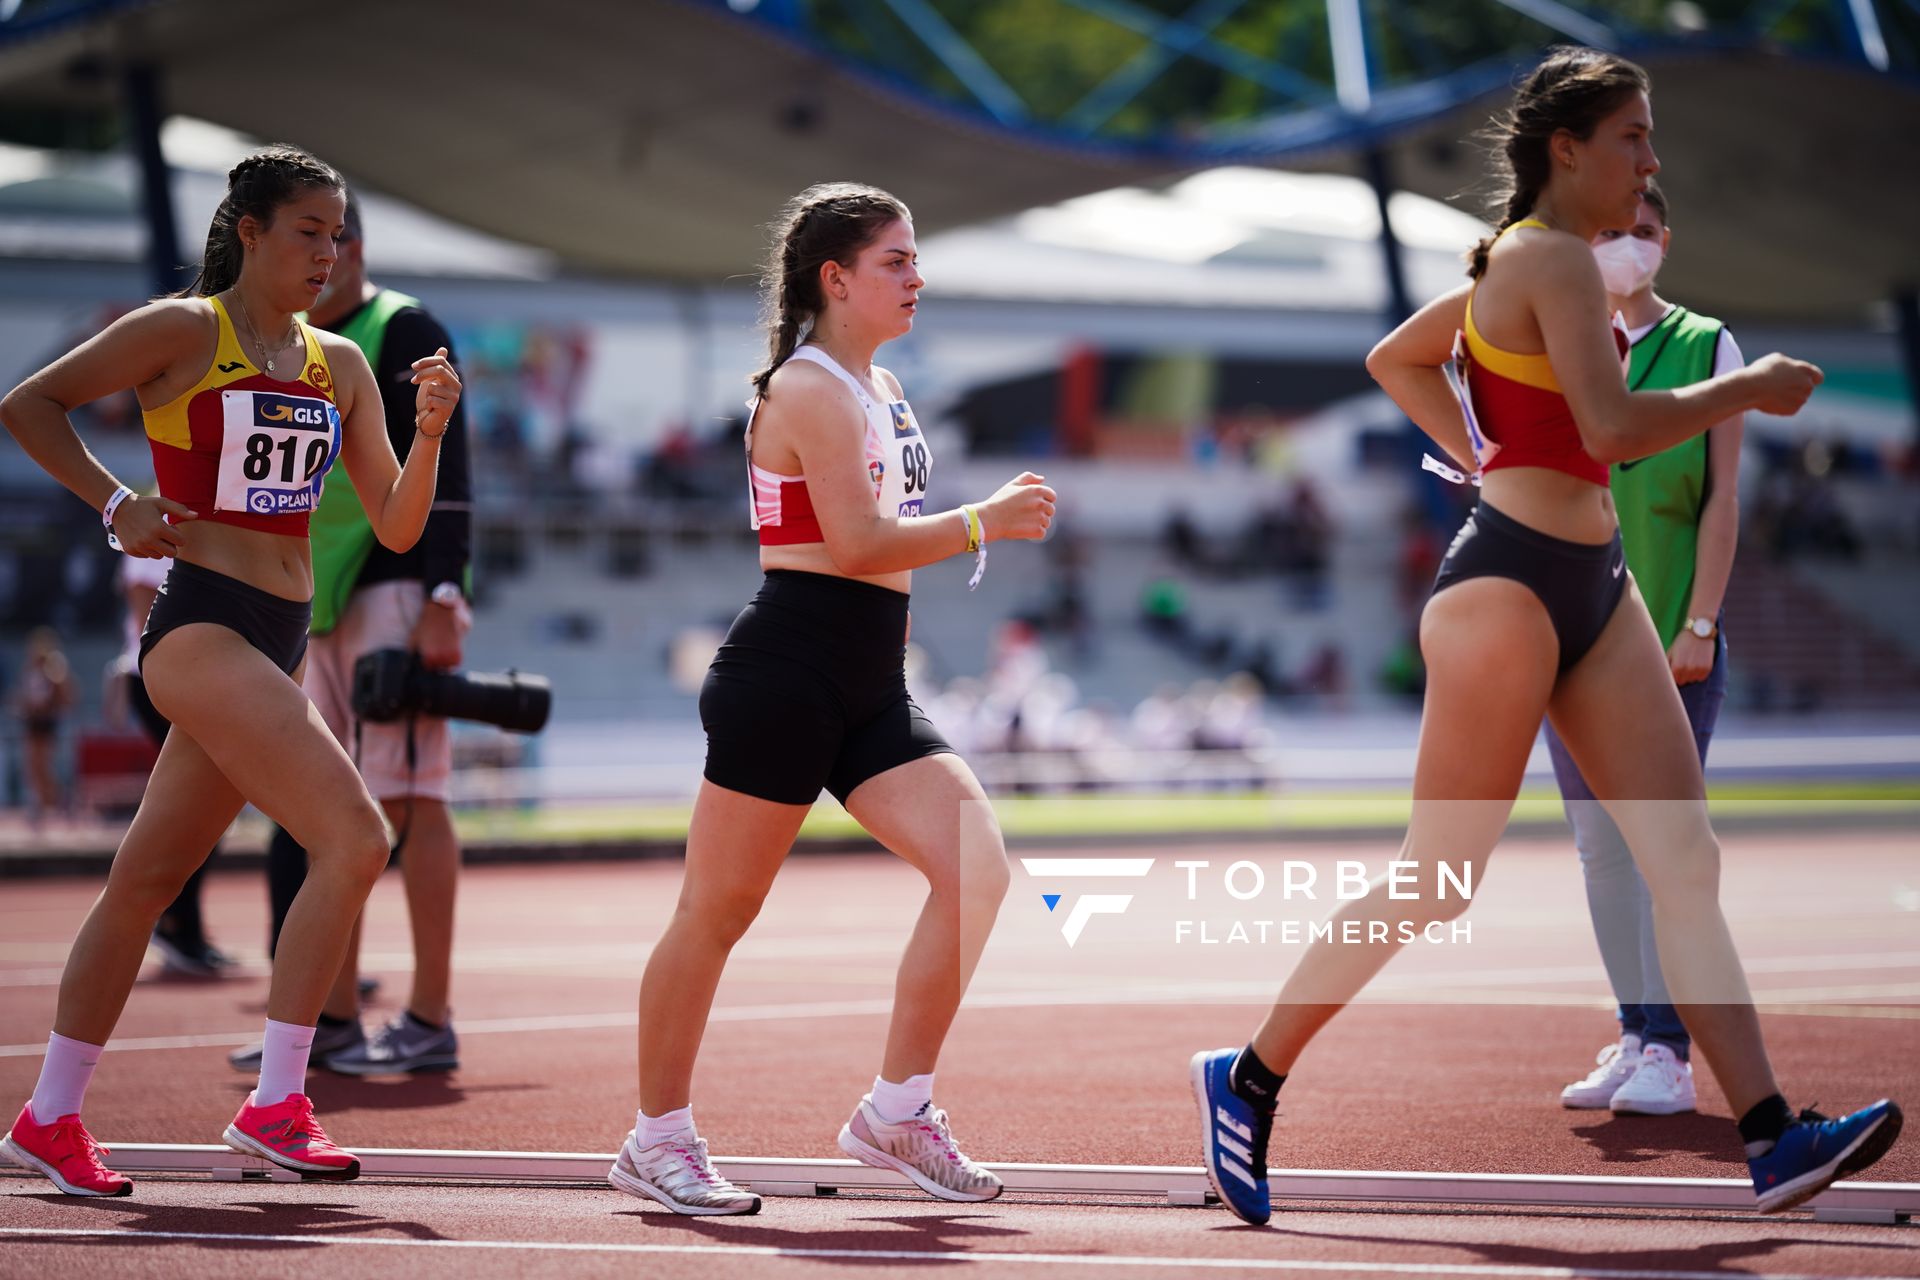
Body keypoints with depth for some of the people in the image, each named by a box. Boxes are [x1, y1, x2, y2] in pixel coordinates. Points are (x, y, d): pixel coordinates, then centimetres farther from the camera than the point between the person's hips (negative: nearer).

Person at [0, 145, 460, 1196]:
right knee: (355, 839, -20)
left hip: (276, 648, 7)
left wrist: (429, 432, -4)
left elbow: (396, 527, 12)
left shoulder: (340, 365, 14)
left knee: (146, 880, 13)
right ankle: (274, 1104, -16)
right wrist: (117, 506, -4)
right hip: (202, 626, -7)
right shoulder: (183, 331, -4)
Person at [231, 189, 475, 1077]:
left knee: (407, 798, -9)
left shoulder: (405, 334, -5)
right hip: (322, 604, 8)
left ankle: (431, 1021, -8)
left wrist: (443, 600, -20)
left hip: (396, 592, -8)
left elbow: (444, 474, -12)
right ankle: (334, 1020, 12)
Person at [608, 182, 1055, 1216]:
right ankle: (656, 1138, 10)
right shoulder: (811, 389, -10)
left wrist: (975, 527, 15)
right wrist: (983, 521, -13)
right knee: (719, 909, -1)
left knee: (977, 864, -6)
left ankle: (896, 1111, 1)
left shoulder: (882, 390, 19)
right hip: (786, 674, -9)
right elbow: (856, 544, -18)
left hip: (870, 692, 9)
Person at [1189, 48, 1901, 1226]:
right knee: (1436, 883, -2)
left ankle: (1774, 1138, -6)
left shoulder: (1523, 258, 16)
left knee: (1685, 862, -1)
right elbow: (1611, 428, -24)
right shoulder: (1556, 257, -13)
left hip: (1591, 582, 10)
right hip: (1513, 584, -10)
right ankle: (1248, 1078, 12)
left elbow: (1395, 357, 27)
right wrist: (1746, 389, -12)